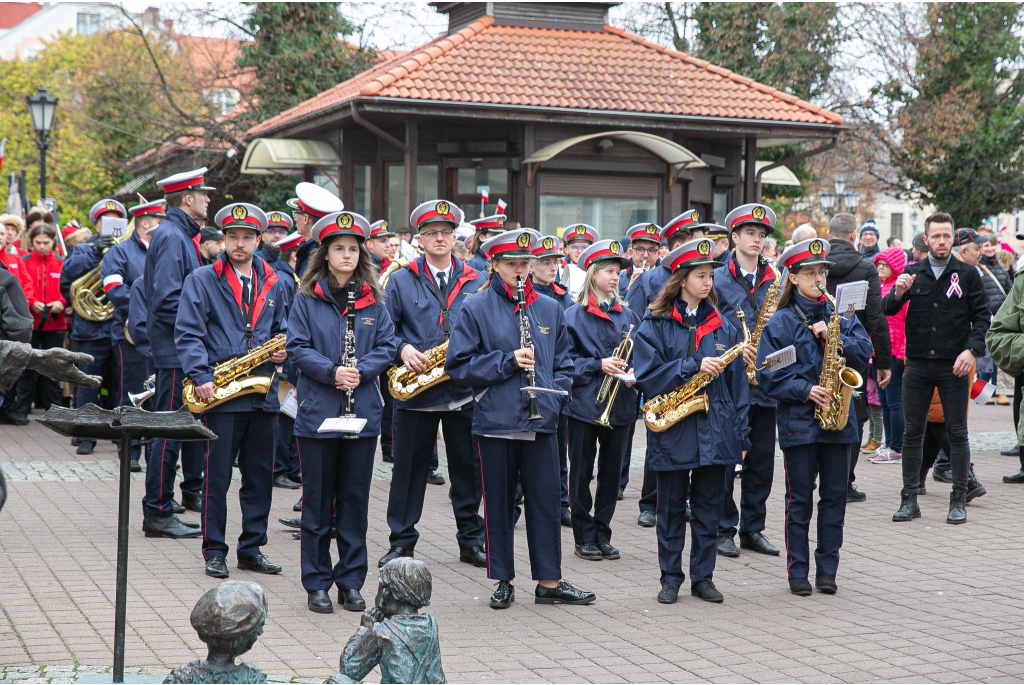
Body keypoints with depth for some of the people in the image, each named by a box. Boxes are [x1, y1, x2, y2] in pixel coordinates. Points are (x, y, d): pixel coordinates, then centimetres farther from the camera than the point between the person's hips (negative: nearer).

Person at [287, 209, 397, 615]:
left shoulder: (373, 301, 7)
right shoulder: (307, 298, 0)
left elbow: (387, 346, 5)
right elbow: (297, 347, -4)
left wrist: (361, 370, -13)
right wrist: (331, 371, -18)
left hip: (362, 413, 2)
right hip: (317, 413, -2)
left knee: (355, 500, 8)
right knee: (317, 501, 4)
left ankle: (351, 581, 17)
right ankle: (317, 584, 13)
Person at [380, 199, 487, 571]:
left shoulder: (477, 282, 7)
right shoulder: (401, 280, 4)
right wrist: (403, 349, -13)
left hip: (464, 390, 1)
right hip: (415, 390, -1)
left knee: (468, 468, 6)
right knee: (409, 467, 5)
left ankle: (471, 541, 17)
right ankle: (402, 542, 15)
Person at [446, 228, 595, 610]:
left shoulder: (549, 309, 10)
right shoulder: (476, 309, -1)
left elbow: (563, 363, 16)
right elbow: (458, 365, -5)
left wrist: (554, 394, -2)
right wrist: (506, 362, -13)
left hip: (541, 421, 3)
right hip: (495, 421, -2)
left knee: (545, 500, 5)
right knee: (499, 504, 6)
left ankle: (550, 581, 13)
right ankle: (504, 581, 16)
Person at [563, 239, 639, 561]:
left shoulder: (628, 316, 9)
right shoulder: (574, 315, -3)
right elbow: (566, 359, -6)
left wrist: (632, 371, -8)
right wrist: (598, 365, -17)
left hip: (619, 405, 4)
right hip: (584, 402, -4)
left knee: (612, 471, 8)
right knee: (581, 472, 3)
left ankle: (602, 534, 19)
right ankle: (584, 537, 13)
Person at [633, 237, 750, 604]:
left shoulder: (722, 326, 8)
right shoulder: (656, 324, -2)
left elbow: (736, 381, 9)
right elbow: (647, 374, -12)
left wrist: (739, 432, 3)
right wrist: (694, 366, -19)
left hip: (715, 431, 3)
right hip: (672, 432, -3)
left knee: (709, 508, 8)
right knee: (672, 508, 6)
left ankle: (703, 576, 17)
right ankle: (670, 577, 15)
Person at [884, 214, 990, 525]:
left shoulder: (967, 274, 2)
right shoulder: (913, 272, 6)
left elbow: (981, 315, 2)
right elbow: (887, 310, 2)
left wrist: (972, 349, -13)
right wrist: (897, 293, -20)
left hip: (953, 365, -1)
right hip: (917, 365, 2)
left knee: (957, 432, 2)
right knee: (913, 432, 4)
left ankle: (959, 500, 9)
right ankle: (909, 499, 10)